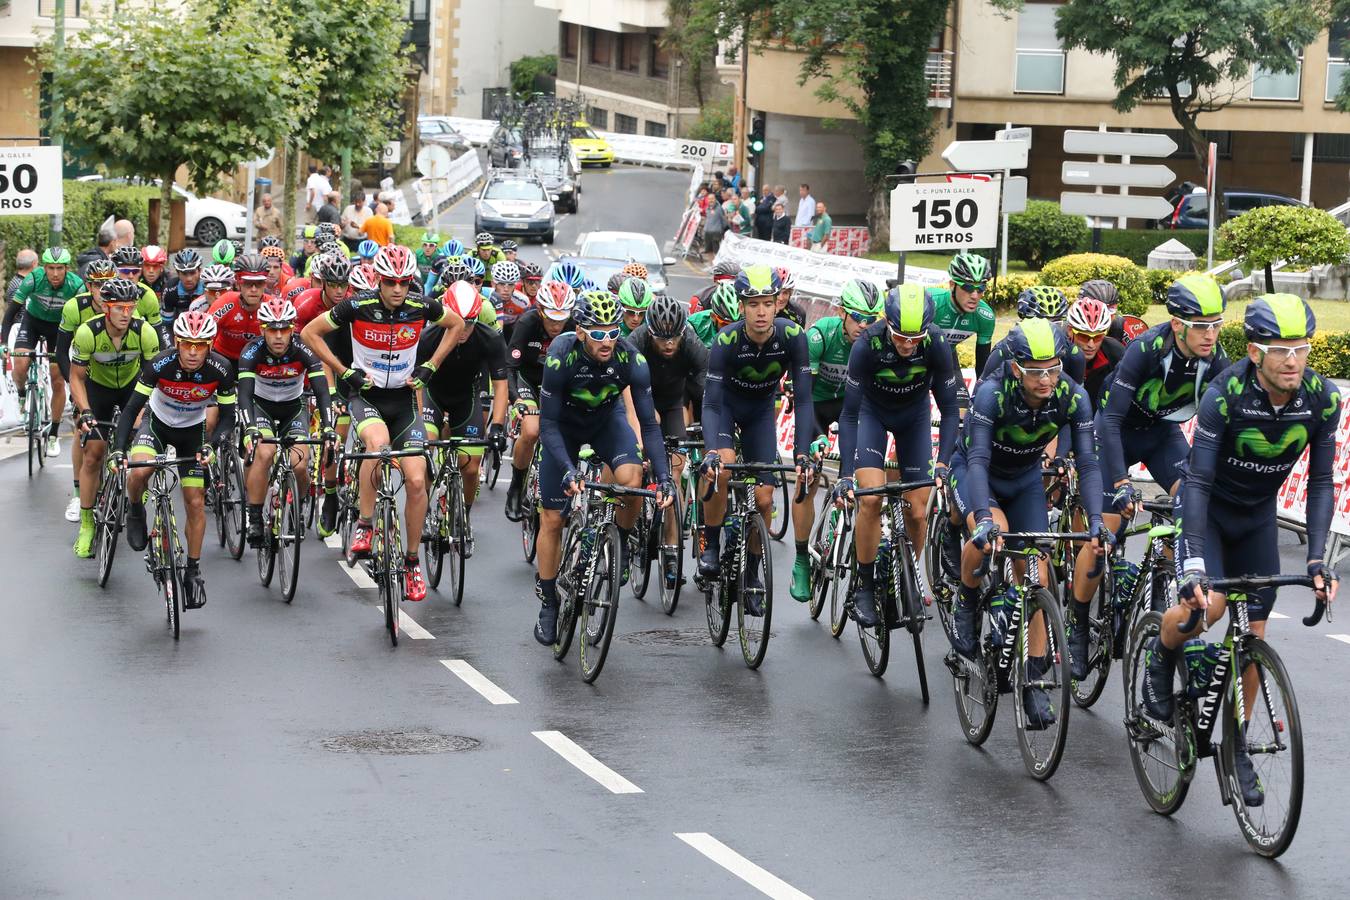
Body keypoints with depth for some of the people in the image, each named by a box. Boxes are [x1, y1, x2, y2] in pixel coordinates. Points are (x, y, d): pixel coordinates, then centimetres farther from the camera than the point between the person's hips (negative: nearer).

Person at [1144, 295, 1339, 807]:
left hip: (1258, 516, 4)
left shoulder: (1322, 399, -20)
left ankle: (1237, 748, 16)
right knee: (1206, 604, -27)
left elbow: (1320, 482, -13)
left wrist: (1317, 560, -22)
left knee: (1253, 635, 1)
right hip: (1209, 508, -4)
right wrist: (1194, 564, -40)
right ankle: (1162, 654, 6)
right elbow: (1198, 480, -31)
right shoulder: (1225, 394, -30)